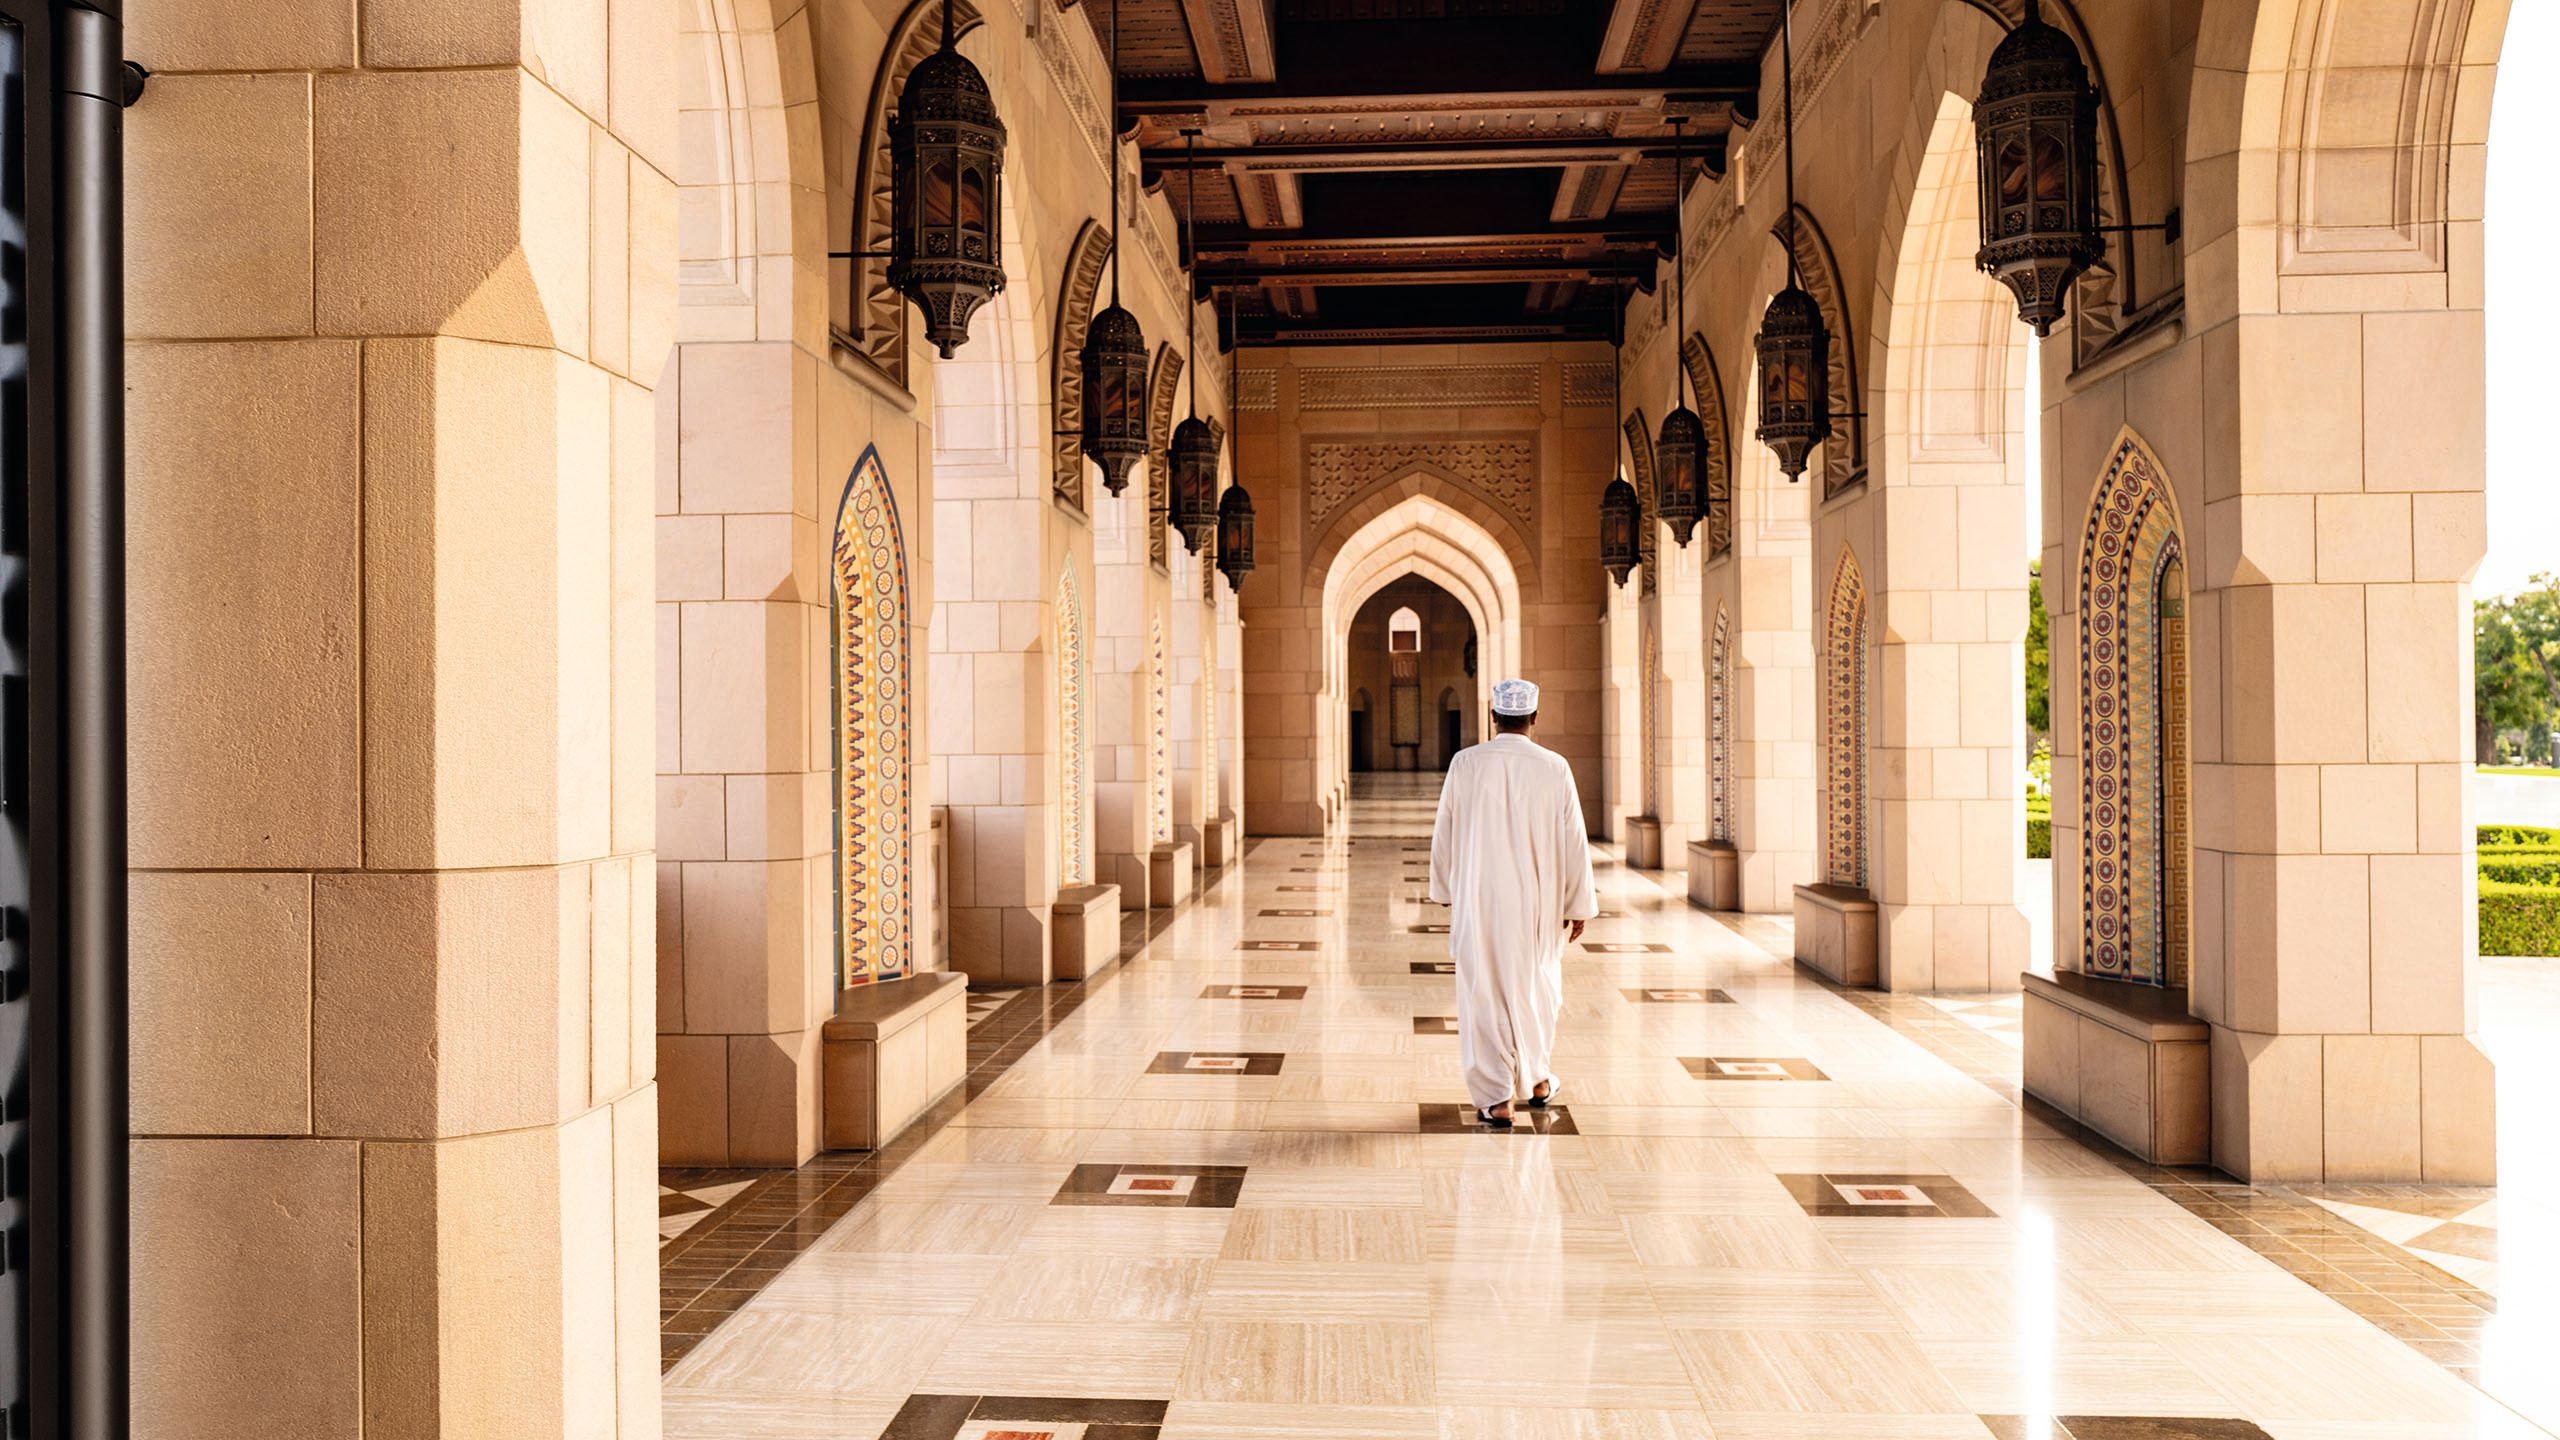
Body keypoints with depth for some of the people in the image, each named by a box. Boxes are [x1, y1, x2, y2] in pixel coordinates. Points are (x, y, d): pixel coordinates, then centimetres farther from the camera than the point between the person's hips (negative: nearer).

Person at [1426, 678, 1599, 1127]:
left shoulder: (1465, 764, -7)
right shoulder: (1555, 768, -7)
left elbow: (1444, 834, 0)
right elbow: (1573, 842, -4)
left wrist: (1446, 890, 14)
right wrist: (1578, 905, 5)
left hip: (1479, 901, -1)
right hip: (1538, 902, 1)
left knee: (1484, 994, 5)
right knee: (1537, 986, 22)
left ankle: (1496, 1101, 3)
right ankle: (1538, 1081, 35)